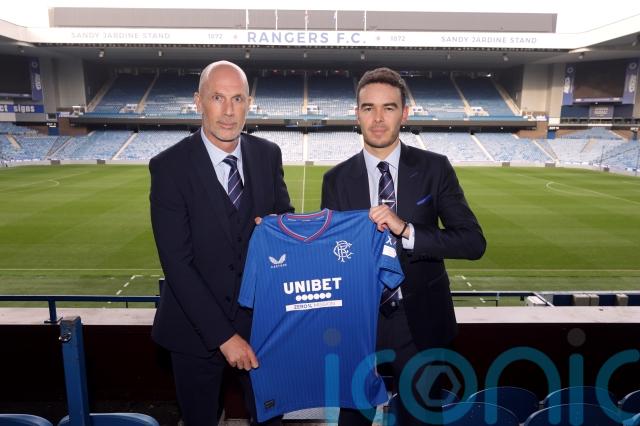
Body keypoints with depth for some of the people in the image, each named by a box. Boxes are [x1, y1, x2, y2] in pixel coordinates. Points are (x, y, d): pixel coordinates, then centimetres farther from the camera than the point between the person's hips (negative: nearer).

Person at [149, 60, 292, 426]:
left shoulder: (268, 154, -4)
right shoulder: (169, 166, -15)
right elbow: (177, 261, -18)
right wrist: (222, 334, -19)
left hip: (261, 317, 3)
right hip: (198, 327, -2)